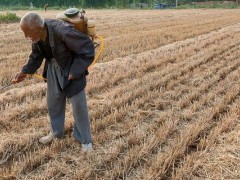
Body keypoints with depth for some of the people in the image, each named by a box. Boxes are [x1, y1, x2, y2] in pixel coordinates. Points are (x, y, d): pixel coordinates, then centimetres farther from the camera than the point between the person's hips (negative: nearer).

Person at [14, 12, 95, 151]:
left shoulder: (63, 31, -35)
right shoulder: (37, 35, -12)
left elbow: (88, 48, -27)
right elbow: (36, 55, 9)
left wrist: (75, 71, -24)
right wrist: (25, 71, -1)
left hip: (72, 69, -6)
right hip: (54, 69, 7)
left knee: (78, 105, 2)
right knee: (53, 102, 18)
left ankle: (85, 140, 20)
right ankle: (56, 132, 41)